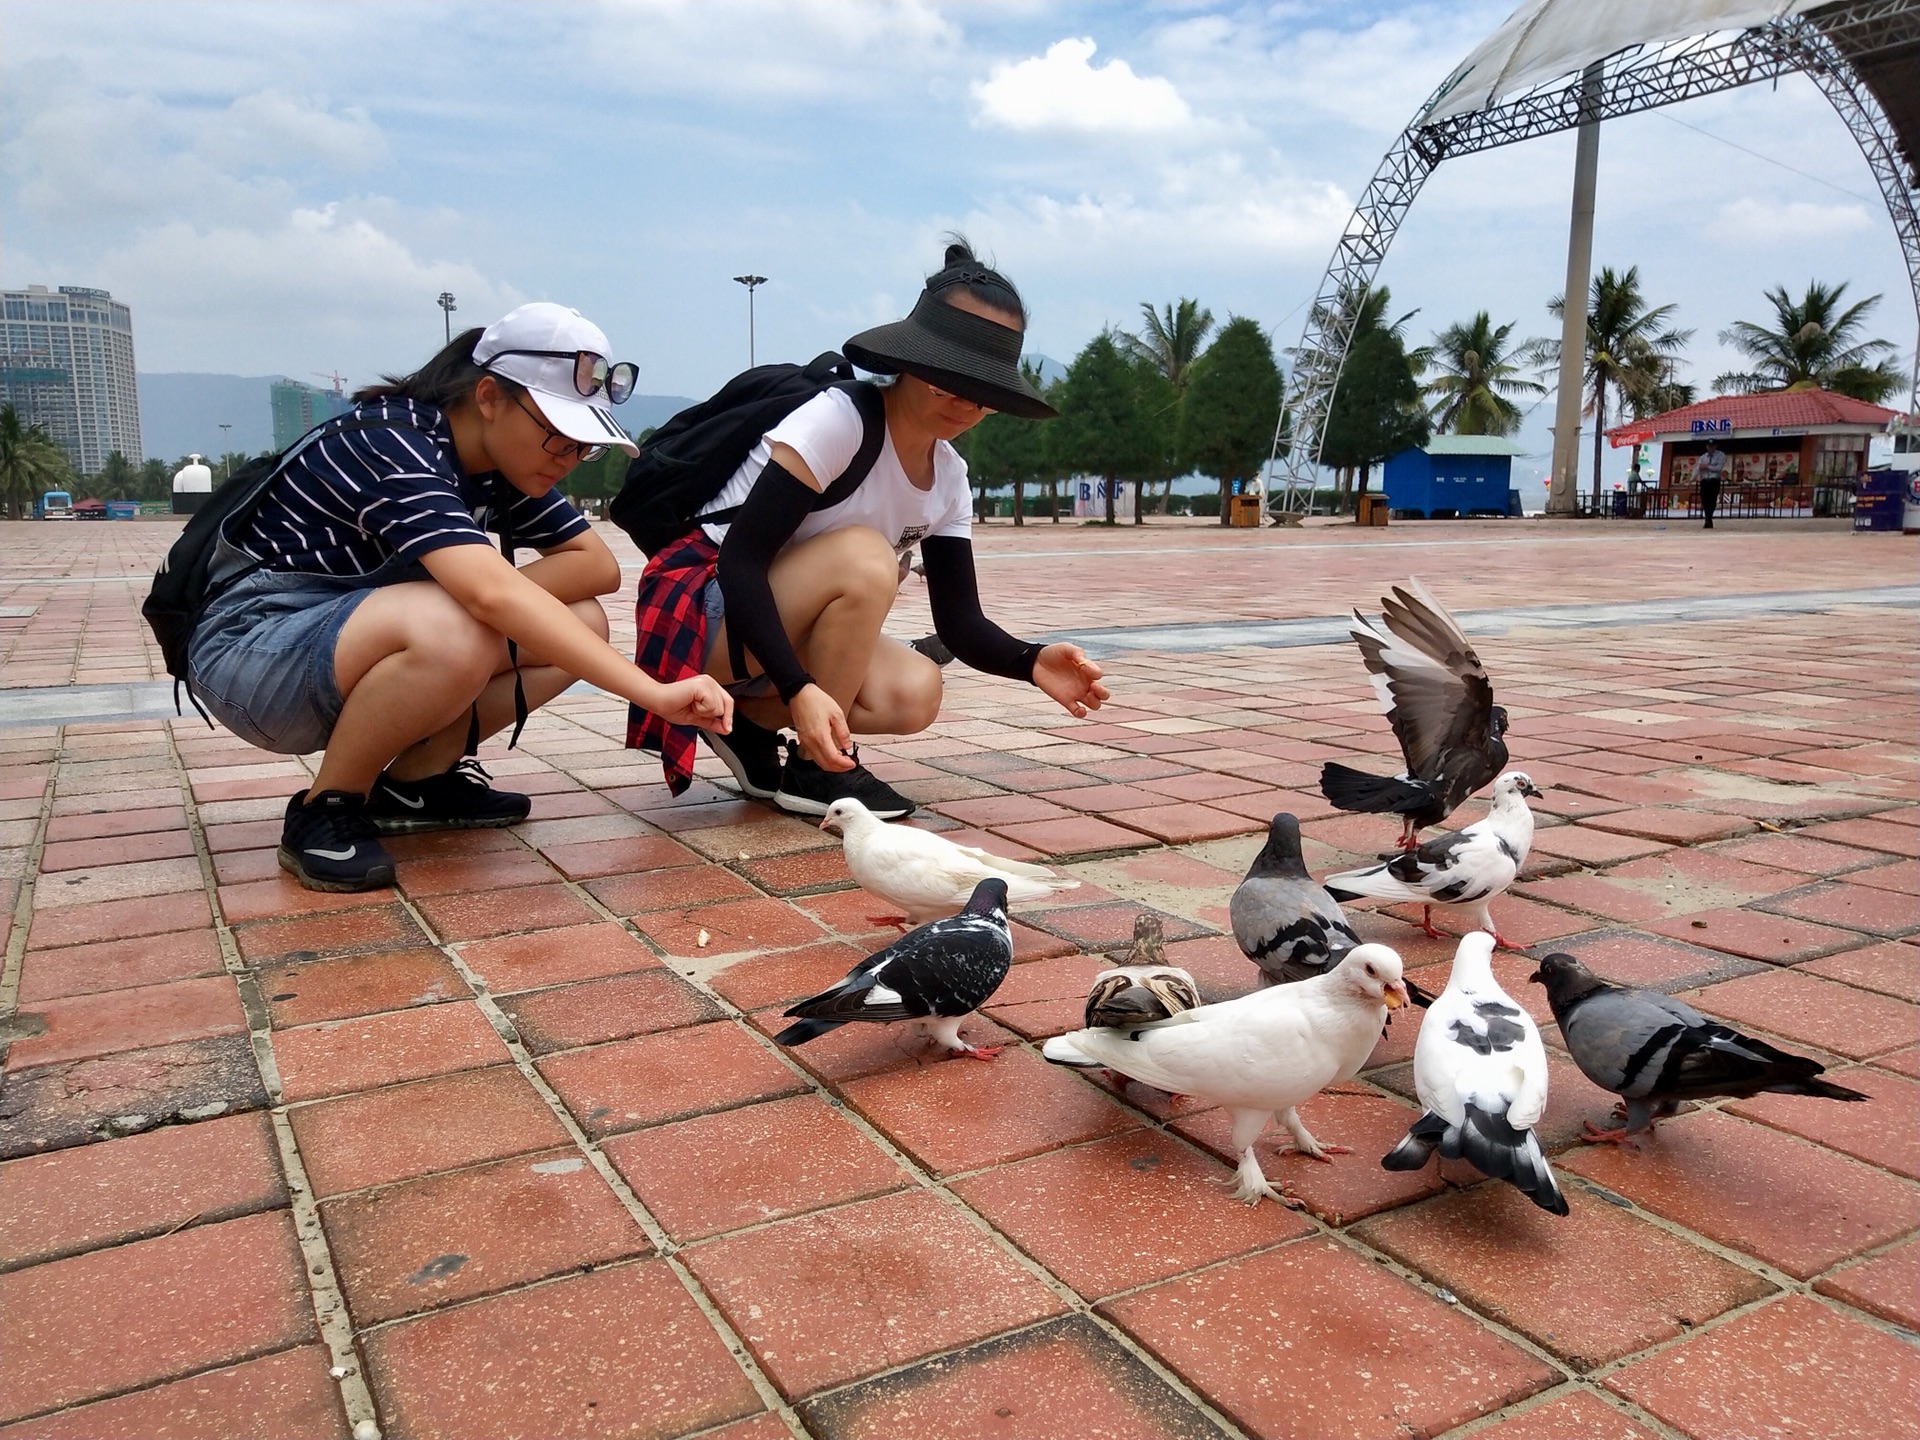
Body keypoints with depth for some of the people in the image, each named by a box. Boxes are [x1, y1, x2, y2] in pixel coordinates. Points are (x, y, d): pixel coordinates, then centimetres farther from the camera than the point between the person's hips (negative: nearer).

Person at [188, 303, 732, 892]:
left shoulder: (502, 464, -1)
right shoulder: (392, 445, -26)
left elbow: (599, 564, -3)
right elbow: (492, 593, -41)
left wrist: (480, 603, -22)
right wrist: (655, 693, -45)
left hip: (363, 652, 8)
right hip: (249, 647, -8)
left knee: (578, 625, -8)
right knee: (453, 635, -37)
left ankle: (412, 781, 2)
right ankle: (324, 811, -13)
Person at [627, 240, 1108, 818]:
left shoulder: (950, 478, 1)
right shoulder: (837, 419, -23)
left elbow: (959, 622, -1)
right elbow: (739, 562, -29)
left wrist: (1031, 661, -22)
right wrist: (799, 689, -39)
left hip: (791, 632, 7)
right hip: (704, 612, -7)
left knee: (914, 694, -18)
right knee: (865, 558, -31)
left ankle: (749, 718, 4)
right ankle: (816, 769, -15)